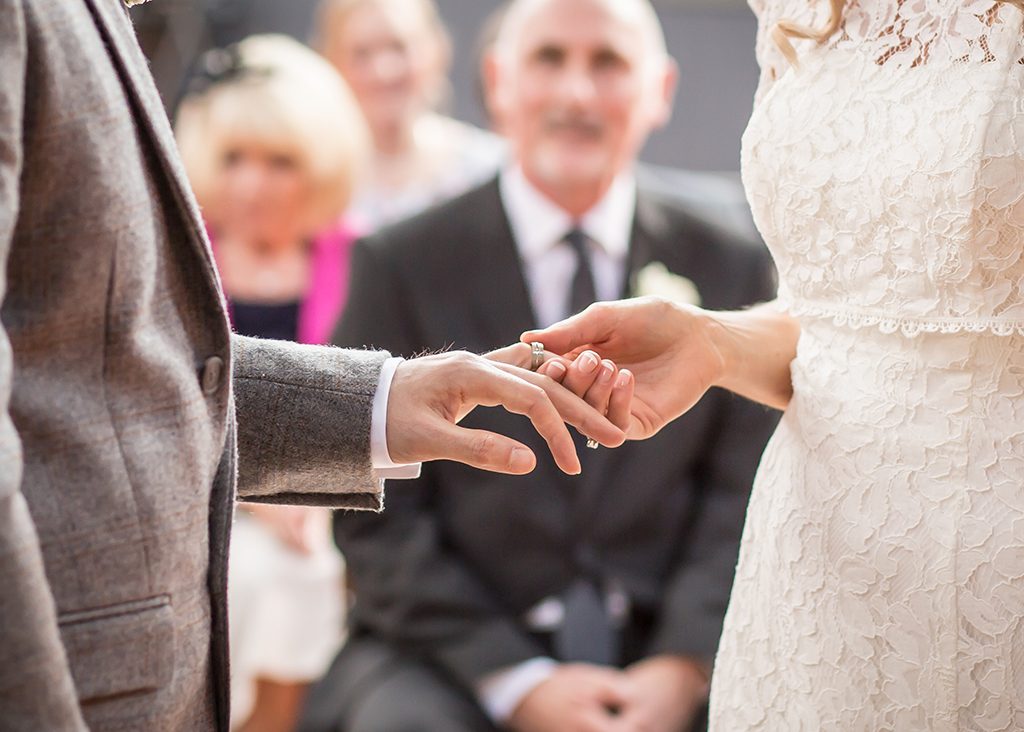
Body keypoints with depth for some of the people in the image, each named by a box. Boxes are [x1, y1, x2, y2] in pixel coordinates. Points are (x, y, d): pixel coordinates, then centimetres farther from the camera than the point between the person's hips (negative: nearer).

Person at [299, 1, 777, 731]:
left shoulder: (729, 267, 7)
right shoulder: (400, 265, 1)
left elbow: (741, 497, 4)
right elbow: (378, 514, -3)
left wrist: (681, 670, -12)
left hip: (662, 653, 2)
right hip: (456, 652, -1)